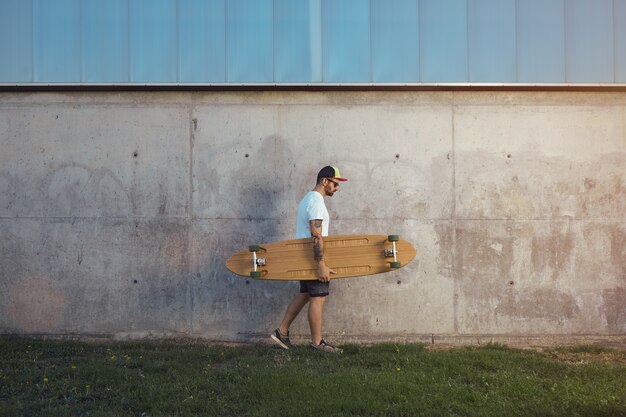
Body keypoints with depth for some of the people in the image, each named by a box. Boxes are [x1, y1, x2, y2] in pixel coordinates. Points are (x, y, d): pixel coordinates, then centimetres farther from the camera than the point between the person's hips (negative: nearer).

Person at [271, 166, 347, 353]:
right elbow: (317, 237, -25)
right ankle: (317, 342, 3)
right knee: (318, 298, -4)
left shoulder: (309, 198, 16)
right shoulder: (316, 202, -18)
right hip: (313, 259, -10)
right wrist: (322, 265, -28)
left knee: (304, 295, 15)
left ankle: (282, 332, 17)